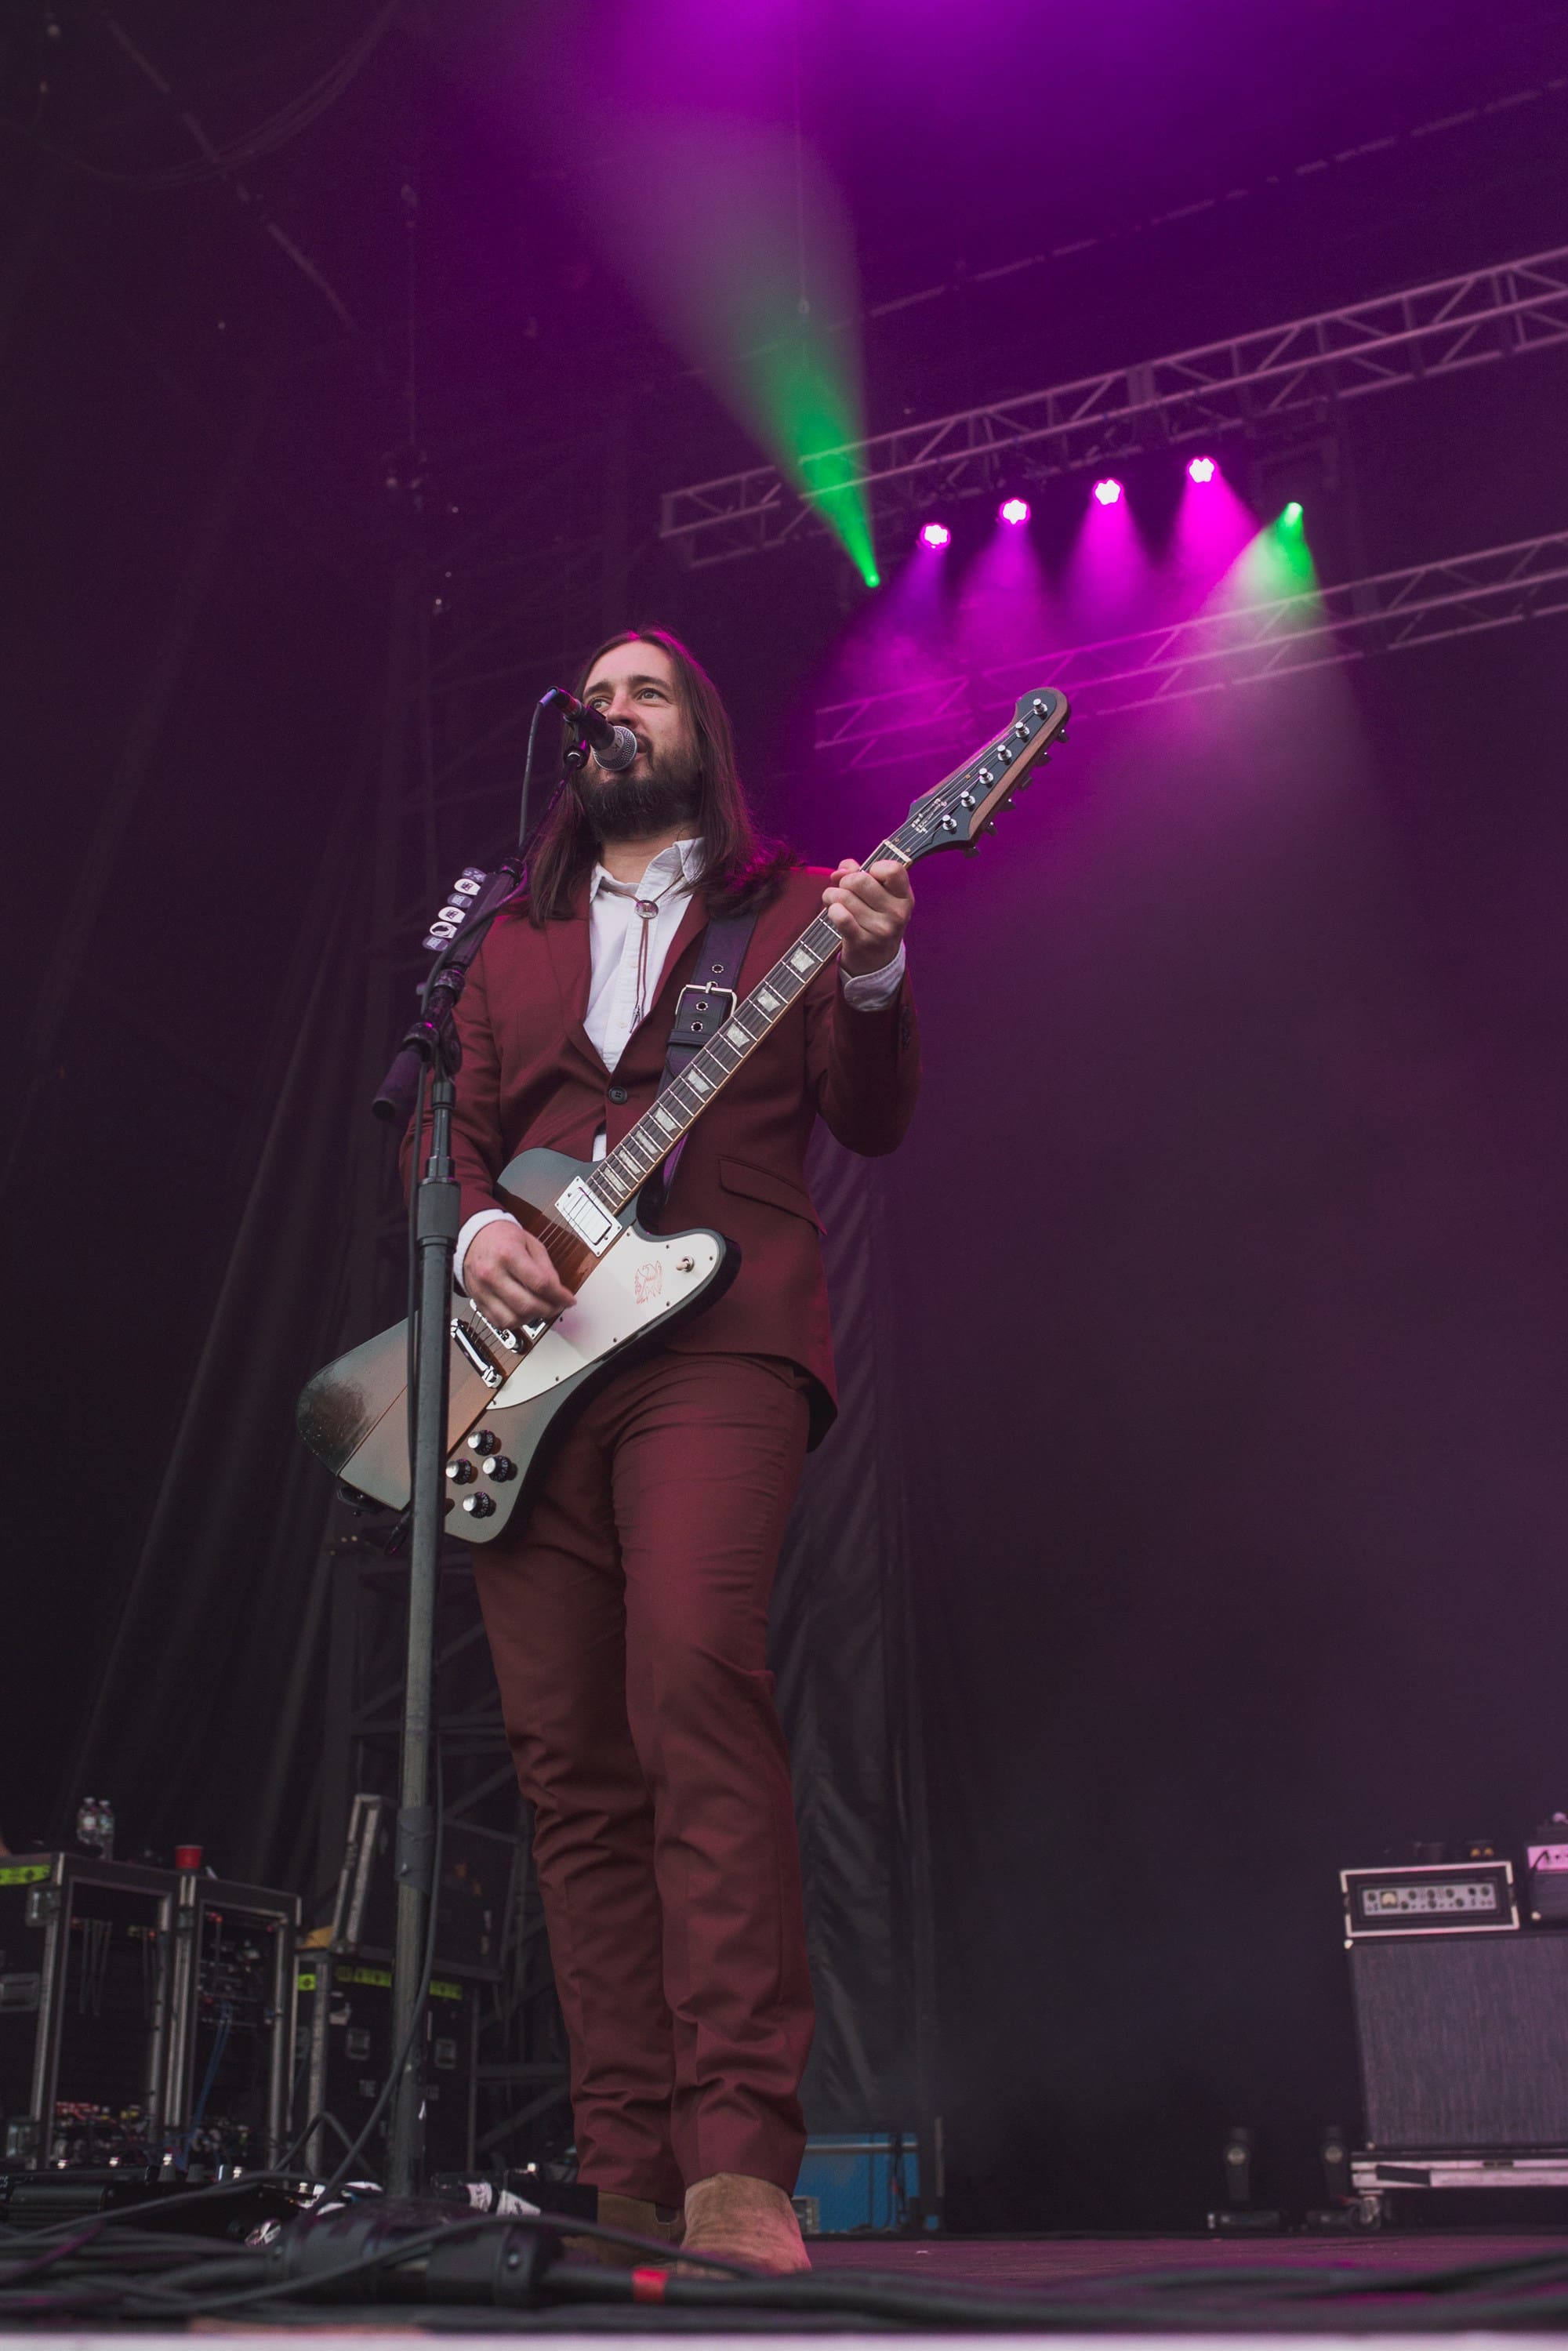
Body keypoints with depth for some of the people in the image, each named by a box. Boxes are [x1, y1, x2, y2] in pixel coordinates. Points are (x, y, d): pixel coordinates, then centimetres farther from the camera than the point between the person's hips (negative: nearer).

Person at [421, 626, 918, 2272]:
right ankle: (631, 2182, 5)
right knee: (569, 1762, -1)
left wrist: (871, 977, -13)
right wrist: (476, 1229, -2)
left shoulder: (791, 907, 16)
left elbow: (871, 1122, 6)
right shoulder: (513, 944, 26)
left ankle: (739, 2160, -25)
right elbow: (459, 1130, 20)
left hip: (719, 1336, -4)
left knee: (693, 1667, -27)